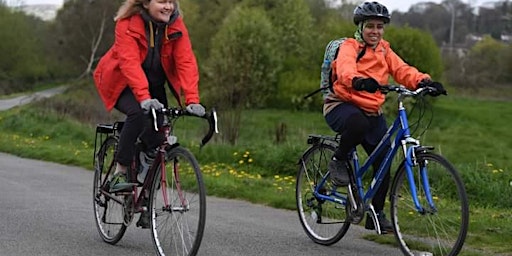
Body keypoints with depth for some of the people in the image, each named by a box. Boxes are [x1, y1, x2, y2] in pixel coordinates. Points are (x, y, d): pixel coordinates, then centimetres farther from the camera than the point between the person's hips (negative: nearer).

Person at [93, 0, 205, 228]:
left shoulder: (176, 26, -15)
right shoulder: (128, 24, -26)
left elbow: (186, 62, -23)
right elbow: (130, 62, -37)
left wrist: (192, 100, -36)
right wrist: (144, 97, -51)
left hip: (154, 84, 4)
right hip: (121, 82, -4)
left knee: (158, 141, -5)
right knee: (137, 112, -35)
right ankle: (119, 173, -22)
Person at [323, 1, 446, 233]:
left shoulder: (384, 51, 12)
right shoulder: (349, 47, -6)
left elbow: (402, 70, -4)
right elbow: (345, 69, -28)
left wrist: (424, 82, -24)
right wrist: (359, 81, -51)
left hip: (372, 112, 6)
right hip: (342, 105, -6)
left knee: (383, 161, 0)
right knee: (358, 124, -40)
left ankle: (376, 214, 13)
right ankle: (338, 161, -12)